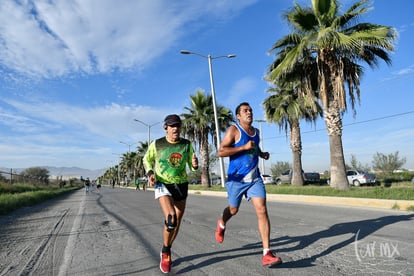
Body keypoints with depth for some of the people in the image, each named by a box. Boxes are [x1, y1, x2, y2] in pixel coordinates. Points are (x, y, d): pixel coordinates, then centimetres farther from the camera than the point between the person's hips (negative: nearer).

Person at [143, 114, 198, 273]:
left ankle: (166, 252, 38)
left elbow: (192, 166, 1)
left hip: (181, 185, 4)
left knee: (177, 222, 12)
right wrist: (150, 173, -10)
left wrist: (195, 165, -23)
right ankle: (166, 252, 4)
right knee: (170, 219, -23)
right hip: (162, 185, -3)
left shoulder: (187, 144, -5)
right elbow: (147, 159, 8)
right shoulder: (156, 144, -9)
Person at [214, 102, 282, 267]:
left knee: (262, 210, -10)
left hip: (255, 178, 4)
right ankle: (221, 224, 50)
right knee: (233, 210, 14)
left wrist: (262, 153, 8)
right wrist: (244, 147, -24)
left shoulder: (256, 131, 10)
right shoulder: (233, 130, -10)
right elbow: (221, 152, -18)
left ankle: (267, 254, -7)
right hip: (236, 179, -4)